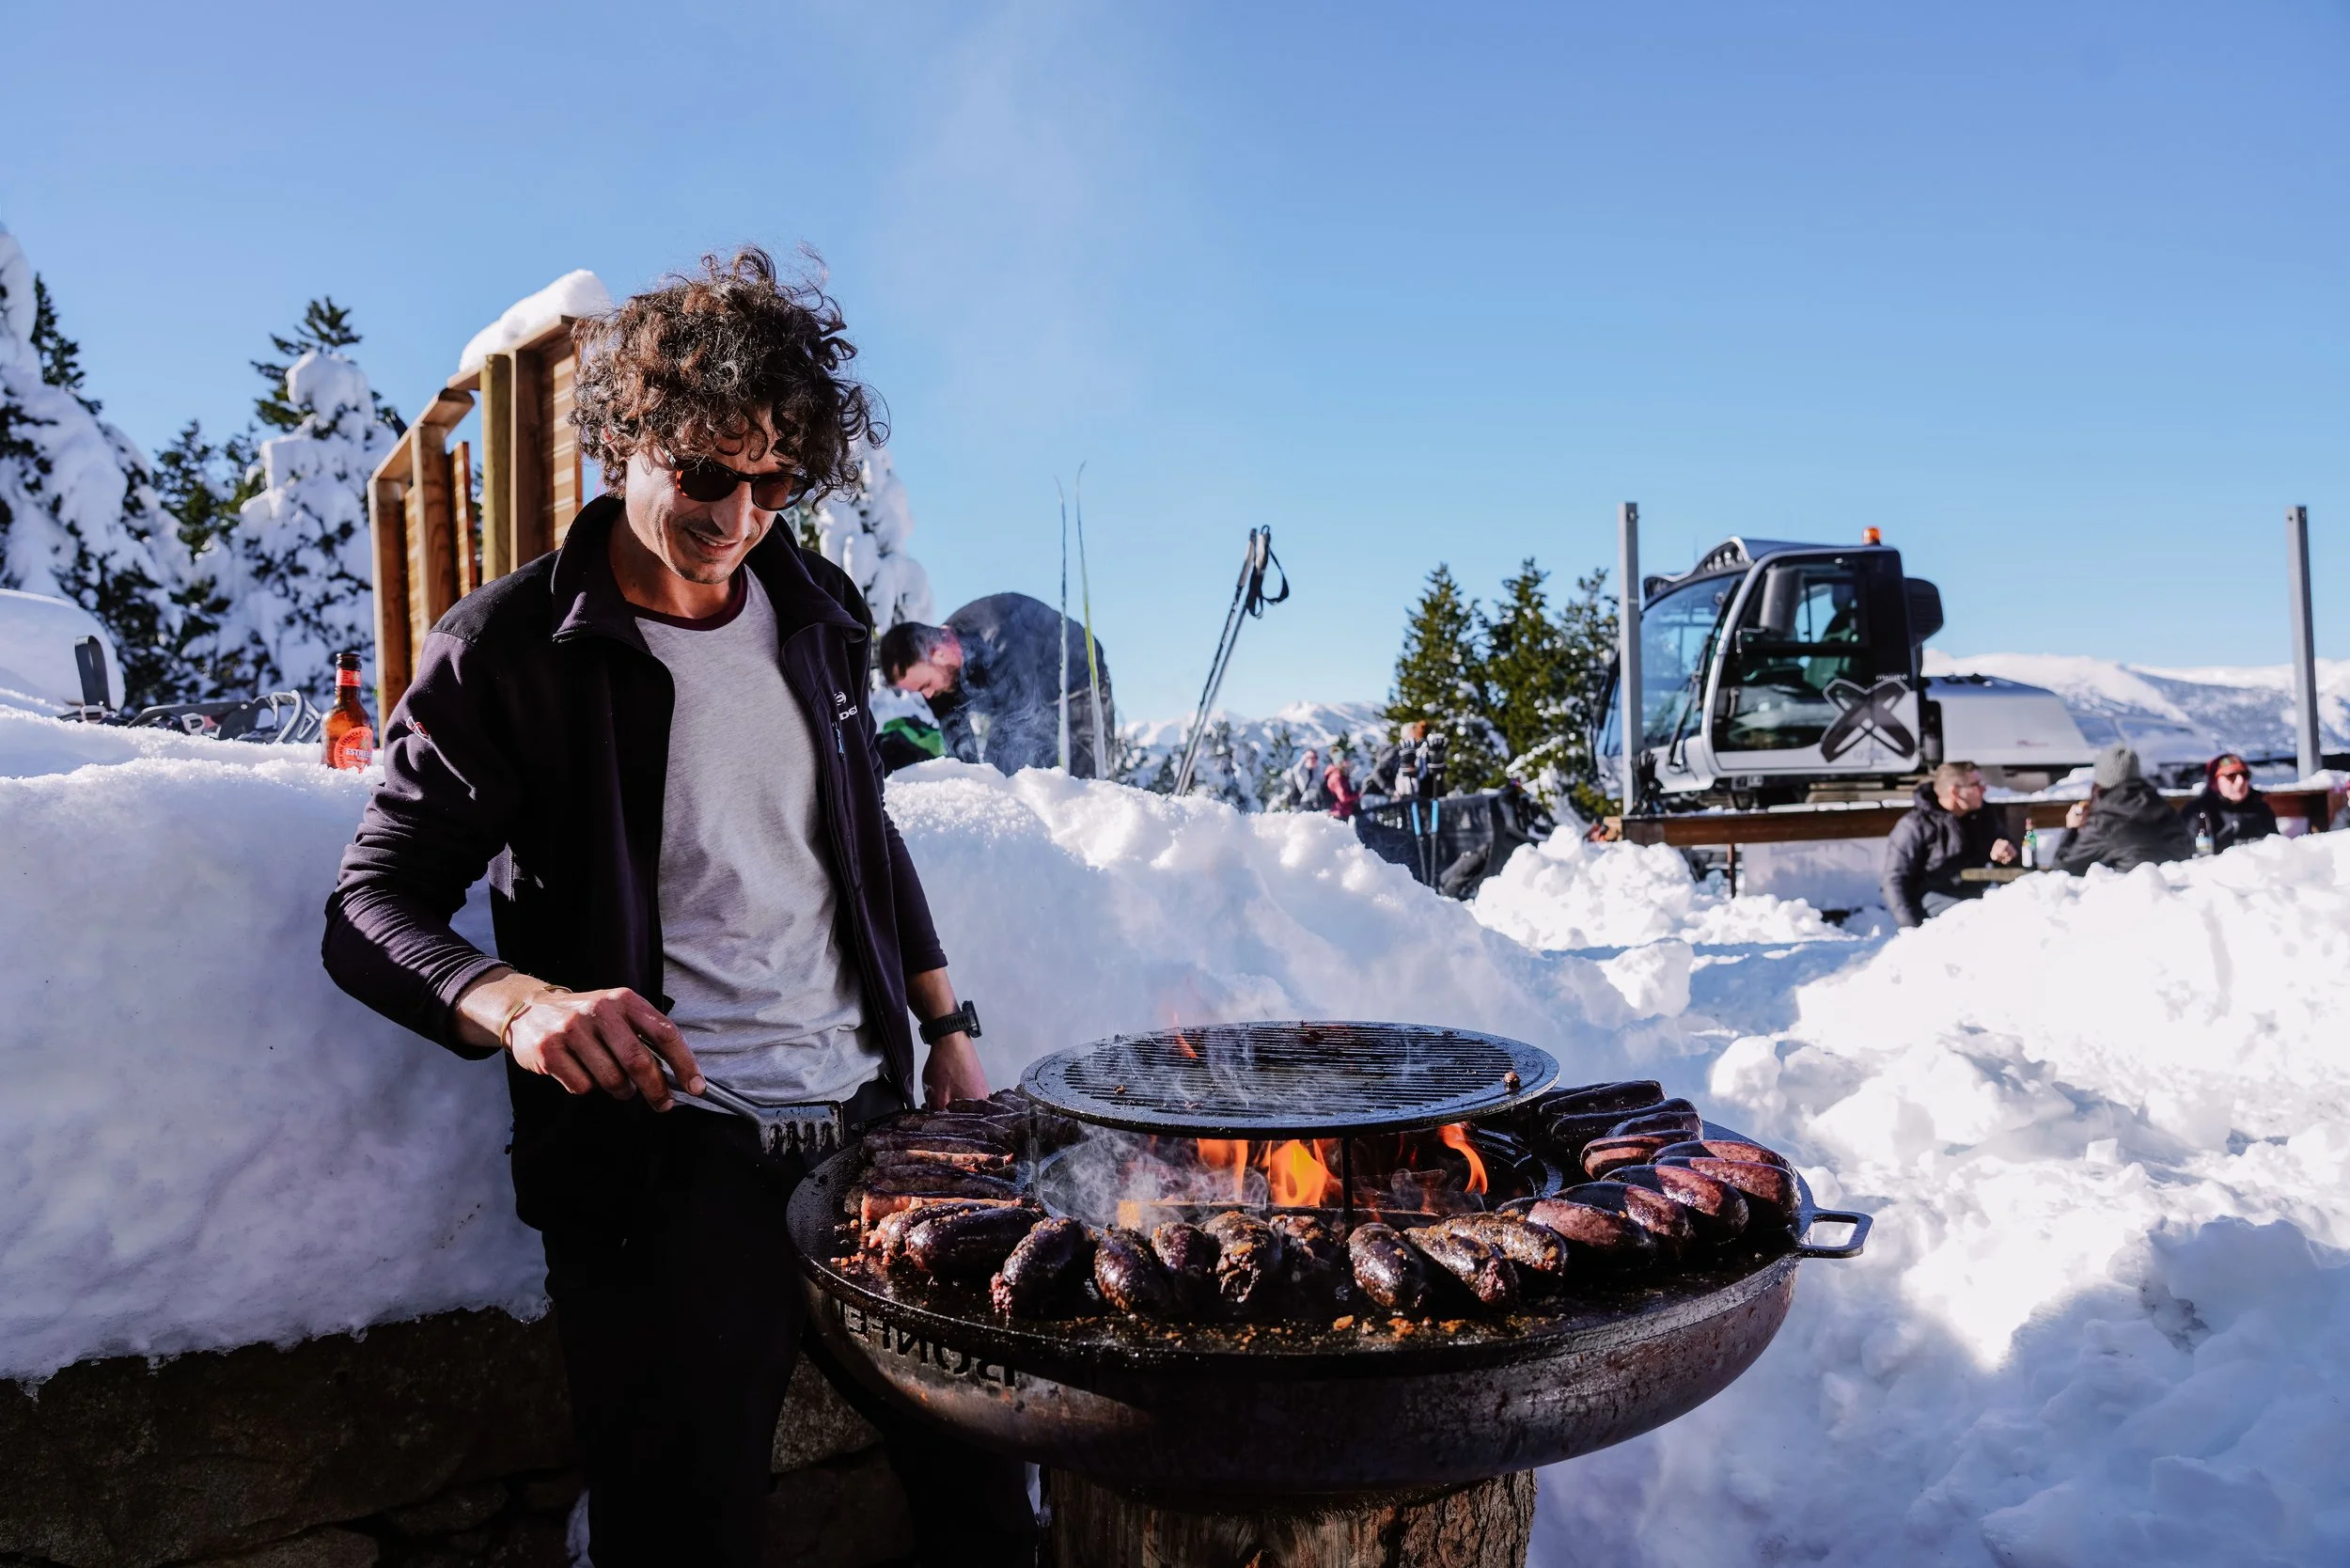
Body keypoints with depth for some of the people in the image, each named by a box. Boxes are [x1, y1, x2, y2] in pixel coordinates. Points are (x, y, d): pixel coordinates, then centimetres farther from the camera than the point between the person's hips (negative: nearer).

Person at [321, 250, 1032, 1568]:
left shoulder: (820, 613, 9)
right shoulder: (504, 654, -7)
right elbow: (375, 907, -7)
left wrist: (949, 1033, 16)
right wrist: (520, 1001, -28)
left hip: (873, 1112, 5)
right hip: (669, 1151, -5)